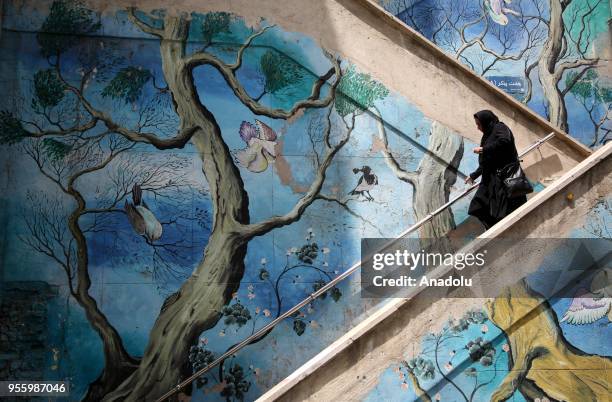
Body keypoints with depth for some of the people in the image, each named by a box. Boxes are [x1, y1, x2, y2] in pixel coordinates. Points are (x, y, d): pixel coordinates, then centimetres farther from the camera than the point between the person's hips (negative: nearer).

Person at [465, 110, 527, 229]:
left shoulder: (499, 128, 0)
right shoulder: (487, 135, 23)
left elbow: (504, 141, -23)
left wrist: (483, 149, -15)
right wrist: (473, 176, 31)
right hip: (491, 178, 9)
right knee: (480, 207, 1)